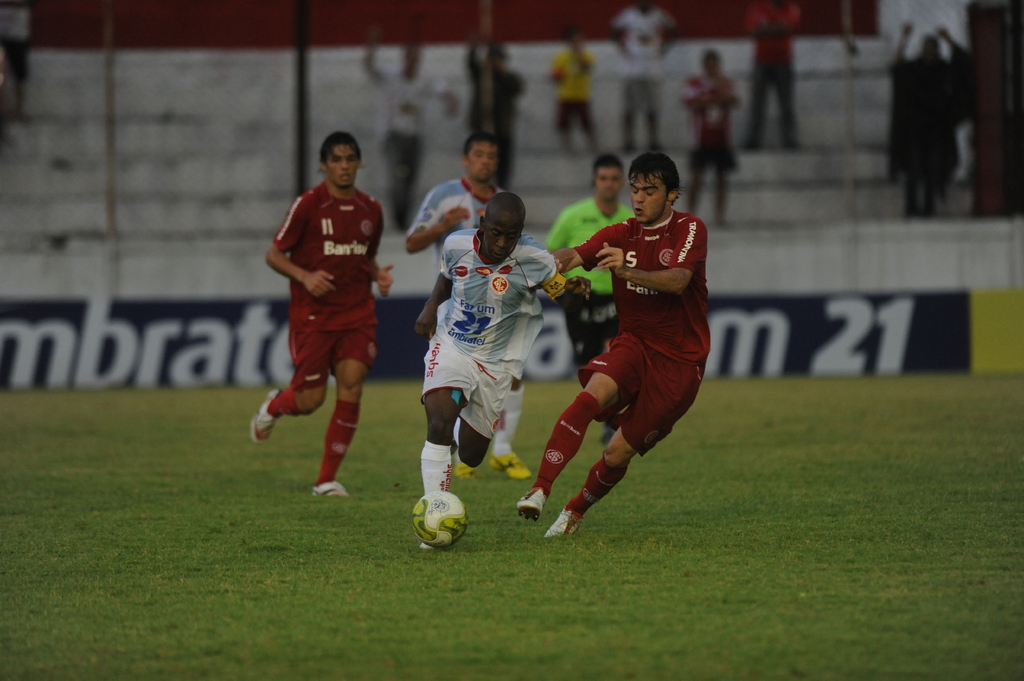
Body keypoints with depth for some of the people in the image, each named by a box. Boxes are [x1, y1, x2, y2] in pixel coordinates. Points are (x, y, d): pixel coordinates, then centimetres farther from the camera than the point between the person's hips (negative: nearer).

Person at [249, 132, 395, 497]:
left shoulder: (370, 210, 8)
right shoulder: (308, 205, -7)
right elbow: (274, 254, -4)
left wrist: (378, 275, 1)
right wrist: (305, 276, -21)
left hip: (357, 315, 4)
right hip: (312, 315, -4)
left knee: (351, 391, -10)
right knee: (311, 400, -4)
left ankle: (327, 480, 1)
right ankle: (273, 406, 35)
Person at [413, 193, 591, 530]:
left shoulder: (534, 261, -18)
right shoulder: (456, 245, -10)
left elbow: (563, 295, -4)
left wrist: (576, 290, -27)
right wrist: (431, 307, -3)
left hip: (494, 363, 0)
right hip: (450, 347, 0)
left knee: (471, 456, 9)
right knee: (439, 423, -26)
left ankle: (464, 423, 48)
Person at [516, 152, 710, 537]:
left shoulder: (689, 230, -7)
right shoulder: (621, 235, 6)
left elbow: (677, 281, -25)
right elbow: (575, 255, -12)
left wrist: (627, 271, -42)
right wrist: (558, 261, -37)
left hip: (679, 360, -3)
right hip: (633, 345, 3)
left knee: (618, 453, -3)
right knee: (592, 396, -29)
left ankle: (575, 511, 24)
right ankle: (540, 490, -37)